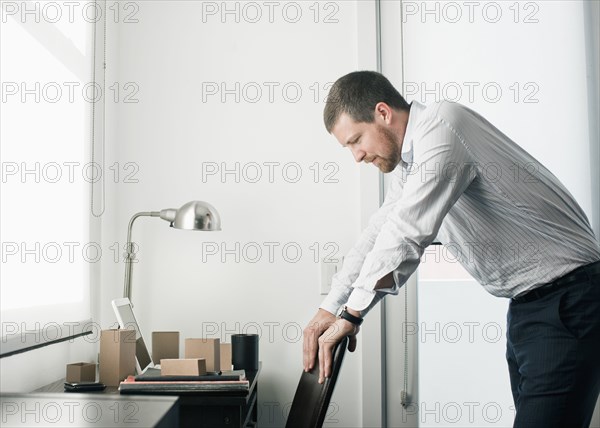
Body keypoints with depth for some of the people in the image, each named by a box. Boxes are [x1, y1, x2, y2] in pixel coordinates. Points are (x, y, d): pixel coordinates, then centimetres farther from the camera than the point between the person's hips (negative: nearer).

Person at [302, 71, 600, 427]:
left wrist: (351, 314, -19)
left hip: (567, 300, -9)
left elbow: (406, 232, -26)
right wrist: (330, 307, 9)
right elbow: (380, 231, 15)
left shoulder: (441, 124, -18)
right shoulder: (408, 160, 12)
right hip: (526, 304, 10)